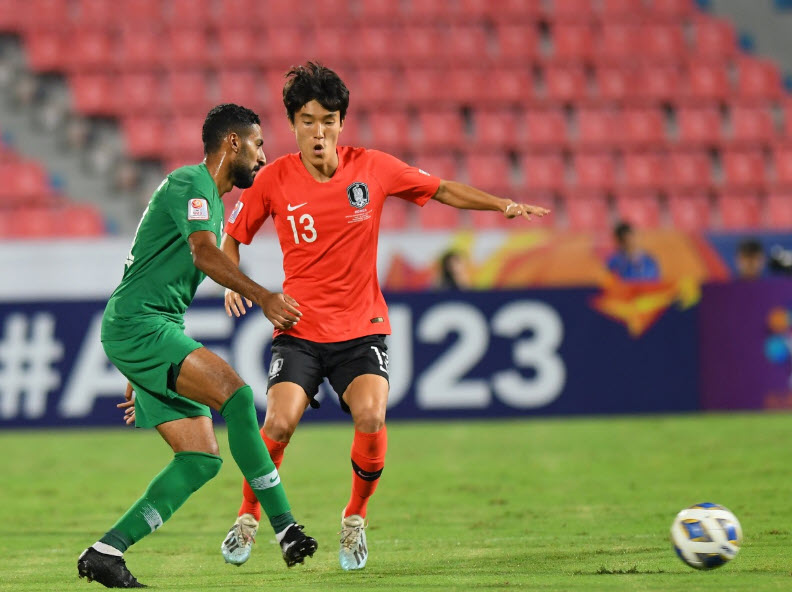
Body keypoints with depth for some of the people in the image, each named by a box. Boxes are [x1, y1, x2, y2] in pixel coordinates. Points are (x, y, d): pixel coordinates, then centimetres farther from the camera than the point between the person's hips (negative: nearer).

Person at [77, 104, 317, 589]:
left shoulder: (212, 199, 24)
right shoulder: (190, 184, -8)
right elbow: (204, 254, -27)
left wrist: (139, 379, 31)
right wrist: (263, 298, -37)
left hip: (157, 330, 10)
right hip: (136, 325, -10)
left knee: (203, 458, 0)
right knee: (233, 392, -27)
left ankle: (105, 552, 1)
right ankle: (286, 527, -28)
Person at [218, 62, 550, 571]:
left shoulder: (373, 168, -3)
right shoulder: (274, 180, -5)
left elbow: (443, 190, 10)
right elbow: (233, 238, 10)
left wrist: (502, 204, -1)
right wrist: (234, 283, -8)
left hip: (362, 328, 0)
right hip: (300, 330, 0)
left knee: (371, 418, -24)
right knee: (280, 422, -22)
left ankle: (356, 518, 2)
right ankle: (249, 516, 4)